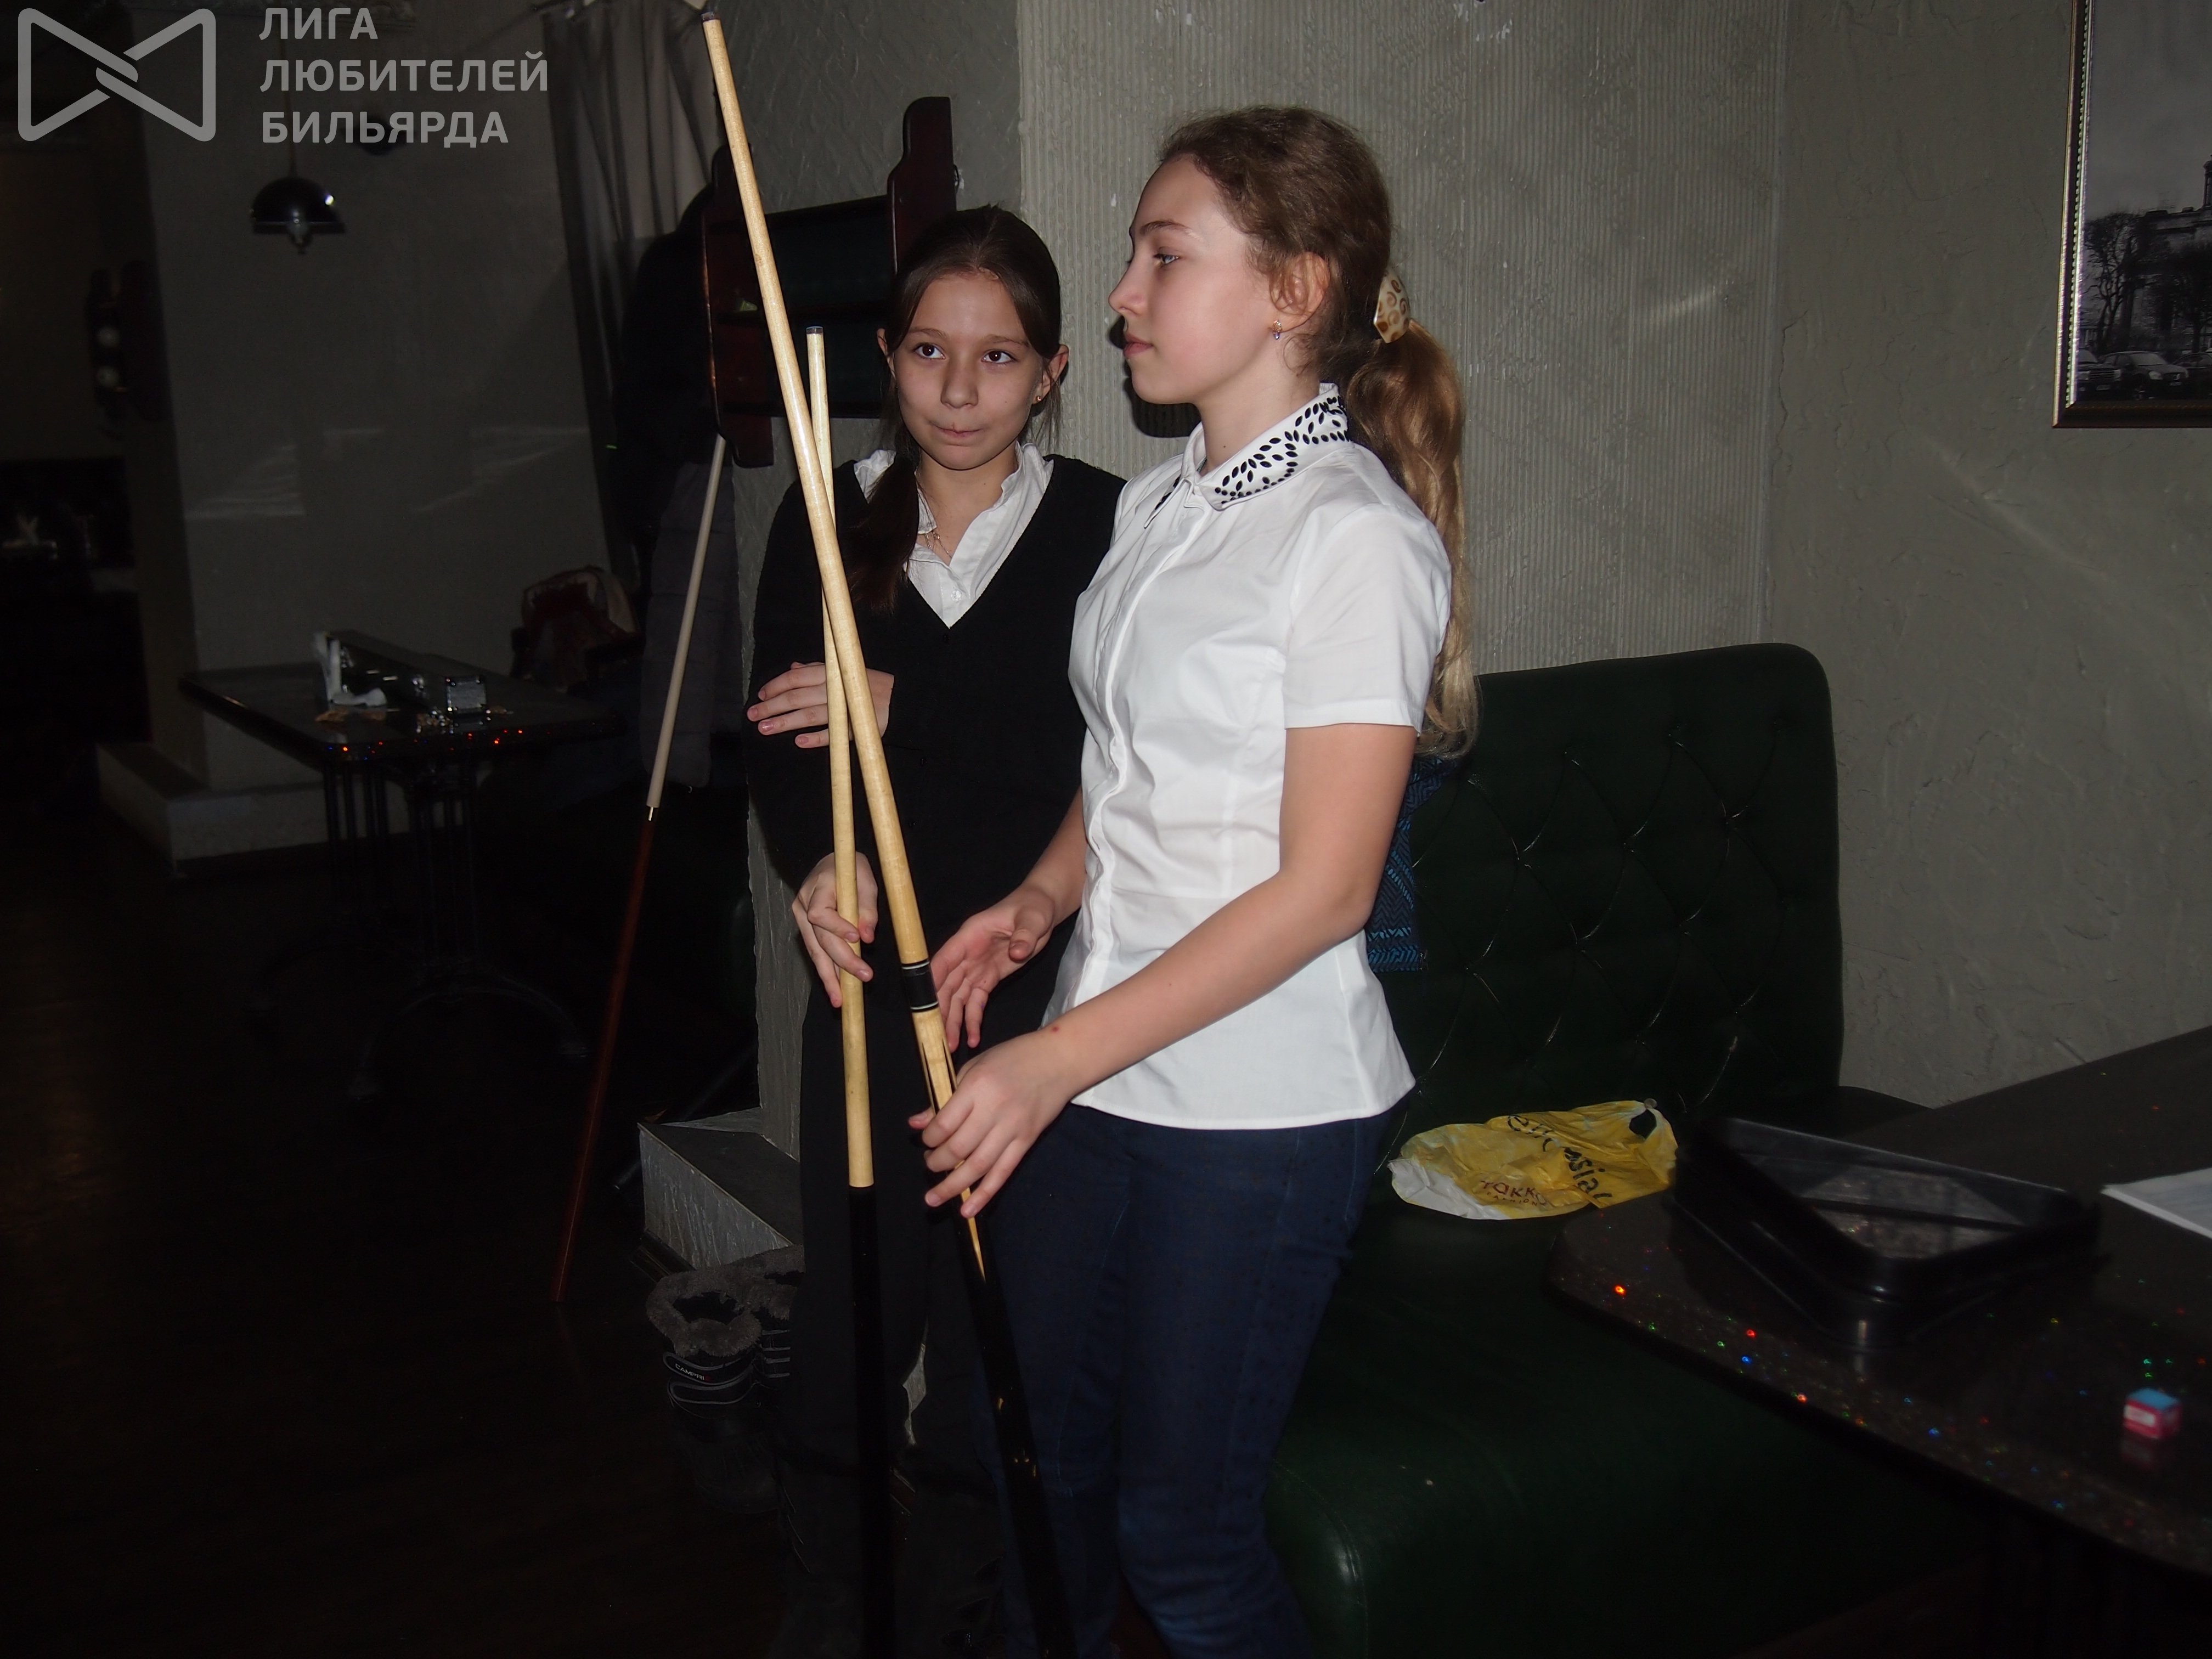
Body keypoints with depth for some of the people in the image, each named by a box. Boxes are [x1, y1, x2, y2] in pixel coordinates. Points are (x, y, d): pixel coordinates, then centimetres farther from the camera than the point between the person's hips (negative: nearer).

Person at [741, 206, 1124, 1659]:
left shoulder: (1101, 526, -4)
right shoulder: (827, 523, 6)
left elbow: (1091, 763, -13)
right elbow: (781, 751, 1)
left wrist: (906, 709, -18)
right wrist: (823, 863, -18)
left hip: (1036, 985, -2)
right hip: (871, 977, 3)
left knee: (997, 1318, 7)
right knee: (852, 1295, 11)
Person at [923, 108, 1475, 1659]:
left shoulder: (1355, 537, -15)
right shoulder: (1158, 502, 10)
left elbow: (1322, 887, -19)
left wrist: (1058, 1061, -20)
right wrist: (1038, 904, 1)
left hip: (1262, 1107, -7)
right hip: (1095, 1068, 7)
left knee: (1179, 1529, 7)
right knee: (1041, 1465, 18)